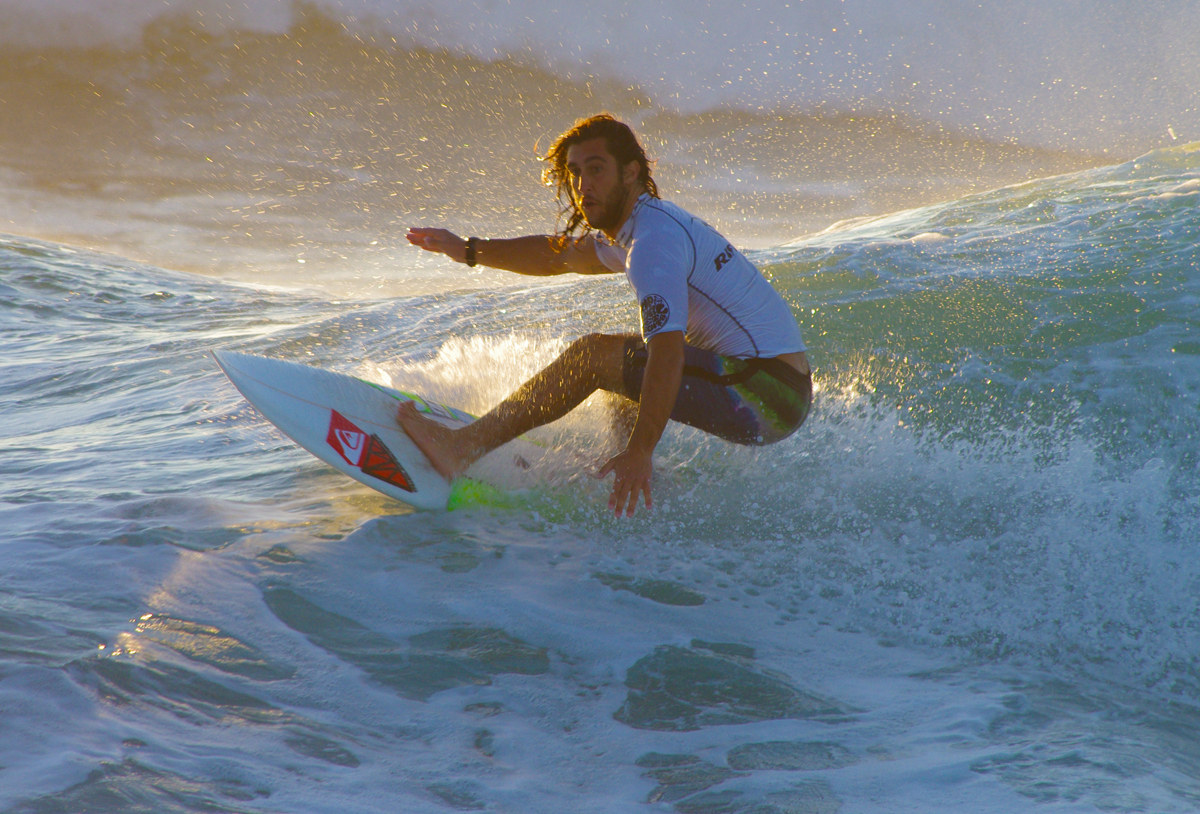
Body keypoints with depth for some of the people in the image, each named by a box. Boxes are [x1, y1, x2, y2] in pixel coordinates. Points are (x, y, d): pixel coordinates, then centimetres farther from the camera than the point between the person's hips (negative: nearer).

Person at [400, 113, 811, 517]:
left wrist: (640, 452, -31)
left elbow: (667, 353, -28)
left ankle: (463, 447, -9)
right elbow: (560, 254, 32)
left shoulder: (653, 243, -17)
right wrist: (470, 250, 28)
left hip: (763, 393, -10)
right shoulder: (638, 227, 15)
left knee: (594, 354, -11)